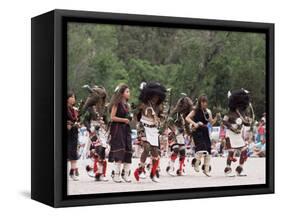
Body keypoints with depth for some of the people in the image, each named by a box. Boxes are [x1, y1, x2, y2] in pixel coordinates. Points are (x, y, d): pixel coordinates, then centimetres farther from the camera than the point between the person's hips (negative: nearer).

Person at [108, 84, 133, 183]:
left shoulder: (127, 105, 16)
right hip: (117, 129, -8)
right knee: (119, 151, -13)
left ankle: (125, 174, 9)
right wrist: (124, 120, -14)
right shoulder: (116, 104, -7)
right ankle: (116, 174, -9)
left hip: (126, 129, 8)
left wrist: (129, 119, 7)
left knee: (128, 151, 3)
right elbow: (112, 117, -12)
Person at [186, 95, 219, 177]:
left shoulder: (208, 111, 9)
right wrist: (194, 124, -24)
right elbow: (187, 118, -12)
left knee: (208, 150, 3)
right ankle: (196, 163, 5)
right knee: (201, 148, -21)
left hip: (205, 131, 5)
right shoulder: (195, 111, -5)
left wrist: (216, 117, -4)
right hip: (197, 132, -5)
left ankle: (206, 169, 15)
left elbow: (212, 122, 12)